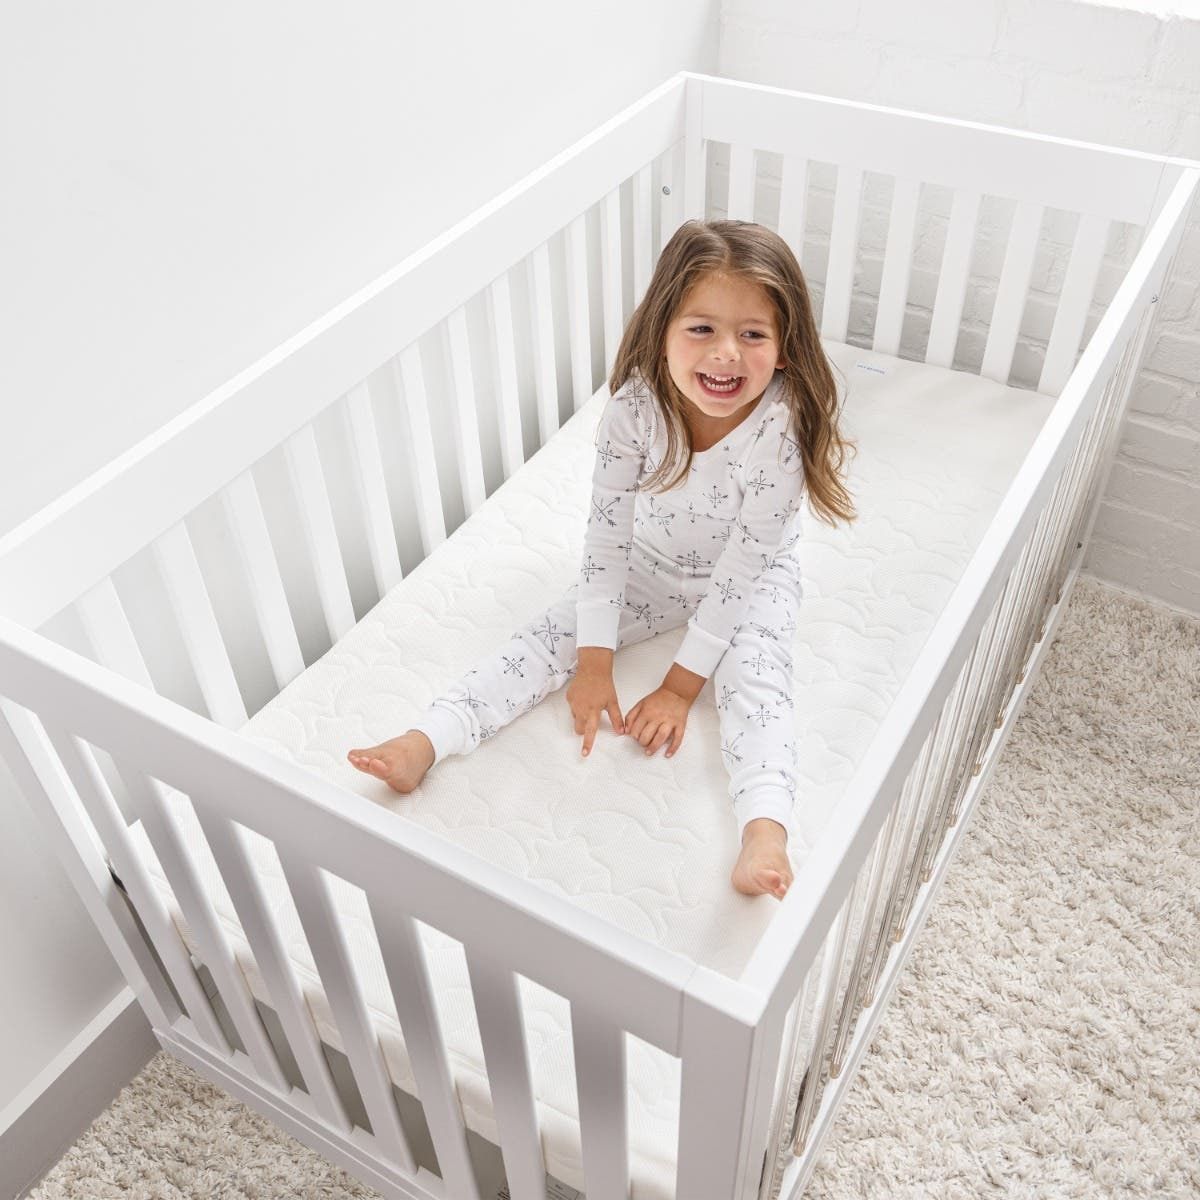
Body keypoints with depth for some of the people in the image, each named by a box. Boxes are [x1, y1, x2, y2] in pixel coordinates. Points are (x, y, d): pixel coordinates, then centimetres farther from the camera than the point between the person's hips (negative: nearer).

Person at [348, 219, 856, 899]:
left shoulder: (780, 433, -34)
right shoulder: (636, 406, -27)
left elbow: (740, 570, -28)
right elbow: (606, 537, -20)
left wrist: (680, 685, -23)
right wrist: (595, 662, -19)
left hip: (751, 577, -2)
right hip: (652, 564, 3)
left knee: (754, 677, -26)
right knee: (556, 634, -10)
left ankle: (765, 832, -39)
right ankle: (425, 744, -17)